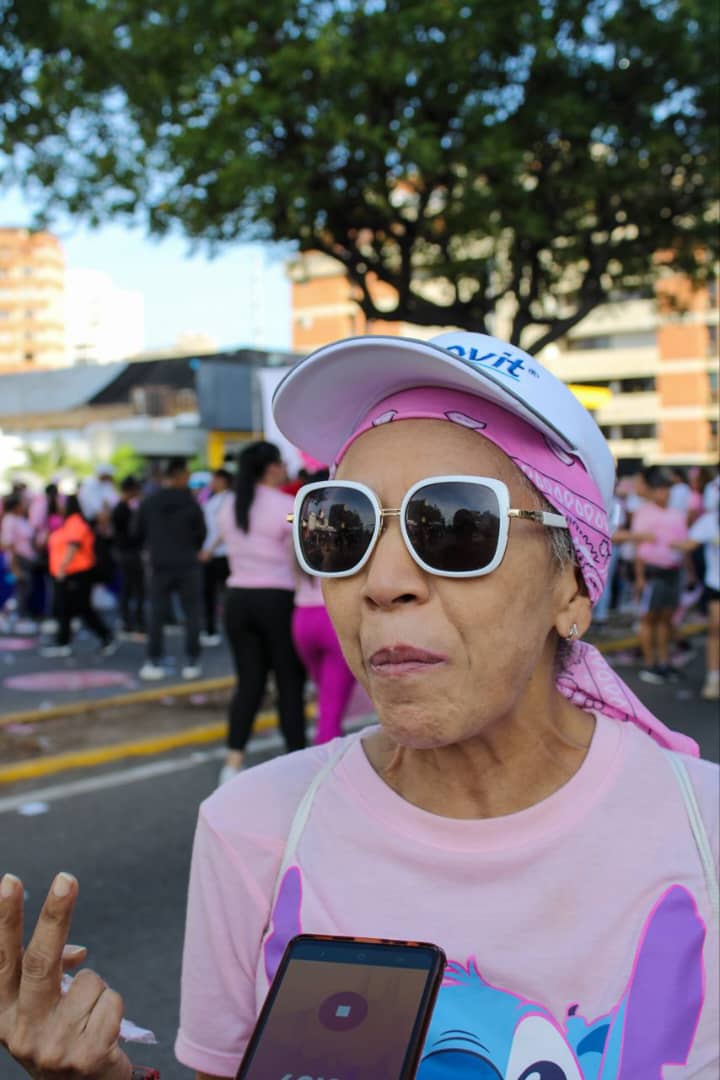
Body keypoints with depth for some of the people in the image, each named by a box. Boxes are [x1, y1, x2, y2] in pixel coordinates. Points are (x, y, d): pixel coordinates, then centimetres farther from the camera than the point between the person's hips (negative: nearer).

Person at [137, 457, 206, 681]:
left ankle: (154, 662, 7)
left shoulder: (148, 503, 2)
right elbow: (201, 534, -3)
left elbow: (139, 534, 7)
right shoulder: (191, 503, -9)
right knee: (192, 615, 6)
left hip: (160, 566, 3)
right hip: (188, 566, -3)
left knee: (156, 616, 8)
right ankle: (191, 663, 6)